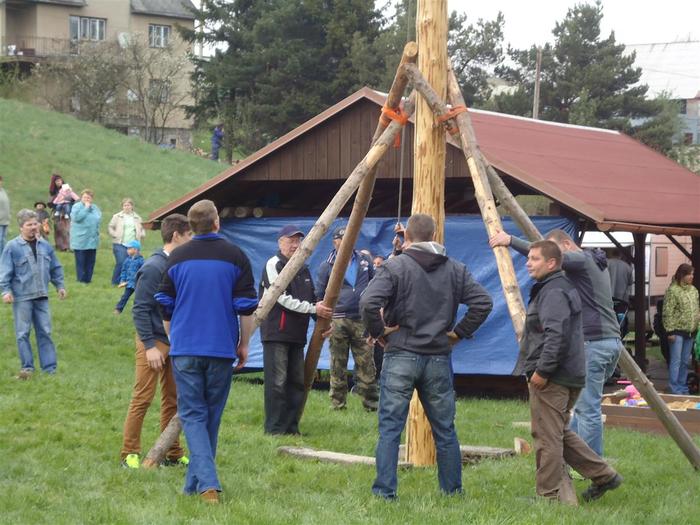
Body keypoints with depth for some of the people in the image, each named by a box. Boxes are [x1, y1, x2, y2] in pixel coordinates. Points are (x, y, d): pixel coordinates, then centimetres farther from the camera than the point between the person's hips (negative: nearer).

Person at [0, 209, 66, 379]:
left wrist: (60, 285, 14)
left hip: (41, 296, 4)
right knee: (23, 333, 1)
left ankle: (49, 367, 9)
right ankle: (27, 367, 9)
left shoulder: (45, 246, 9)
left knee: (45, 332, 6)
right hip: (22, 297, -4)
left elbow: (55, 268, 18)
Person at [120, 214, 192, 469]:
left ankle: (173, 453, 18)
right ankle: (129, 454, 2)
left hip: (175, 342, 8)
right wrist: (149, 346, -18)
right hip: (154, 342, -8)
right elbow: (140, 309, -15)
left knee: (172, 399, 11)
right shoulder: (153, 268, -14)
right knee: (142, 398, -4)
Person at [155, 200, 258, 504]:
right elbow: (246, 307, -2)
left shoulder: (177, 258, 3)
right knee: (212, 416, 12)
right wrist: (243, 345, 10)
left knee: (193, 415, 1)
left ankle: (207, 483, -16)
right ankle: (195, 482, 18)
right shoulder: (235, 256, -2)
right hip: (222, 349, 0)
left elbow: (165, 307, 9)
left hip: (185, 349, 0)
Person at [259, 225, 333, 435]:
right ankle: (275, 429, -6)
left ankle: (291, 428, 12)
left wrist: (324, 319, 7)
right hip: (276, 333, -8)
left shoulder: (303, 269, 20)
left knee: (297, 382, 7)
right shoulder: (273, 265, -5)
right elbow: (283, 298, -13)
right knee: (277, 383, -9)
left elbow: (311, 299, 24)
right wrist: (313, 309, -16)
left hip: (297, 334, 8)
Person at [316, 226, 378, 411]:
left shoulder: (364, 261, 11)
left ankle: (370, 403, 3)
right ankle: (337, 402, 9)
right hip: (337, 321, -1)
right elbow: (319, 295, 8)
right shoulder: (327, 266, 5)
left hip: (362, 320, 1)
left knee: (367, 364, -1)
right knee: (338, 365, 2)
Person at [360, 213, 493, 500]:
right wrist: (459, 332, 6)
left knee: (390, 427, 1)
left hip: (400, 356, -3)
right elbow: (483, 302, 1)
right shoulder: (455, 269, 5)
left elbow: (368, 303, -19)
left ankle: (384, 491, -2)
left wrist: (378, 332, -5)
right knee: (445, 429, 13)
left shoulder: (395, 266, -7)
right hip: (439, 359, 3)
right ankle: (452, 490, 20)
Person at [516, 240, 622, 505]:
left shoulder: (553, 293, -16)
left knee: (547, 437, -4)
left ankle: (550, 495, 1)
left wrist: (541, 371, -23)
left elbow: (556, 336, -25)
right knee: (560, 434, 20)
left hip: (551, 377, -11)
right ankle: (604, 475, 22)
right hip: (569, 376, 11)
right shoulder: (564, 287, 18)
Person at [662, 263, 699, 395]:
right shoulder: (673, 290, -9)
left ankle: (683, 388, 19)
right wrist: (670, 331, -16)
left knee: (685, 362, 11)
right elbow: (668, 312, -12)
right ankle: (675, 390, -6)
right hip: (677, 331, -7)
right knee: (676, 361, -7)